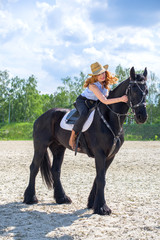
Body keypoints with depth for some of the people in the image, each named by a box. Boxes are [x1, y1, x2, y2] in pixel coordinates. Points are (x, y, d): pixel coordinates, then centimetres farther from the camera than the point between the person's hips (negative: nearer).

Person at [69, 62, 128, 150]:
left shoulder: (106, 82, -11)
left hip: (95, 103, 8)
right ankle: (72, 139, -25)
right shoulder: (93, 85, -34)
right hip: (82, 101, -8)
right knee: (84, 115, -38)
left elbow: (106, 95, 9)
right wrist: (121, 99, -47)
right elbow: (104, 101, -41)